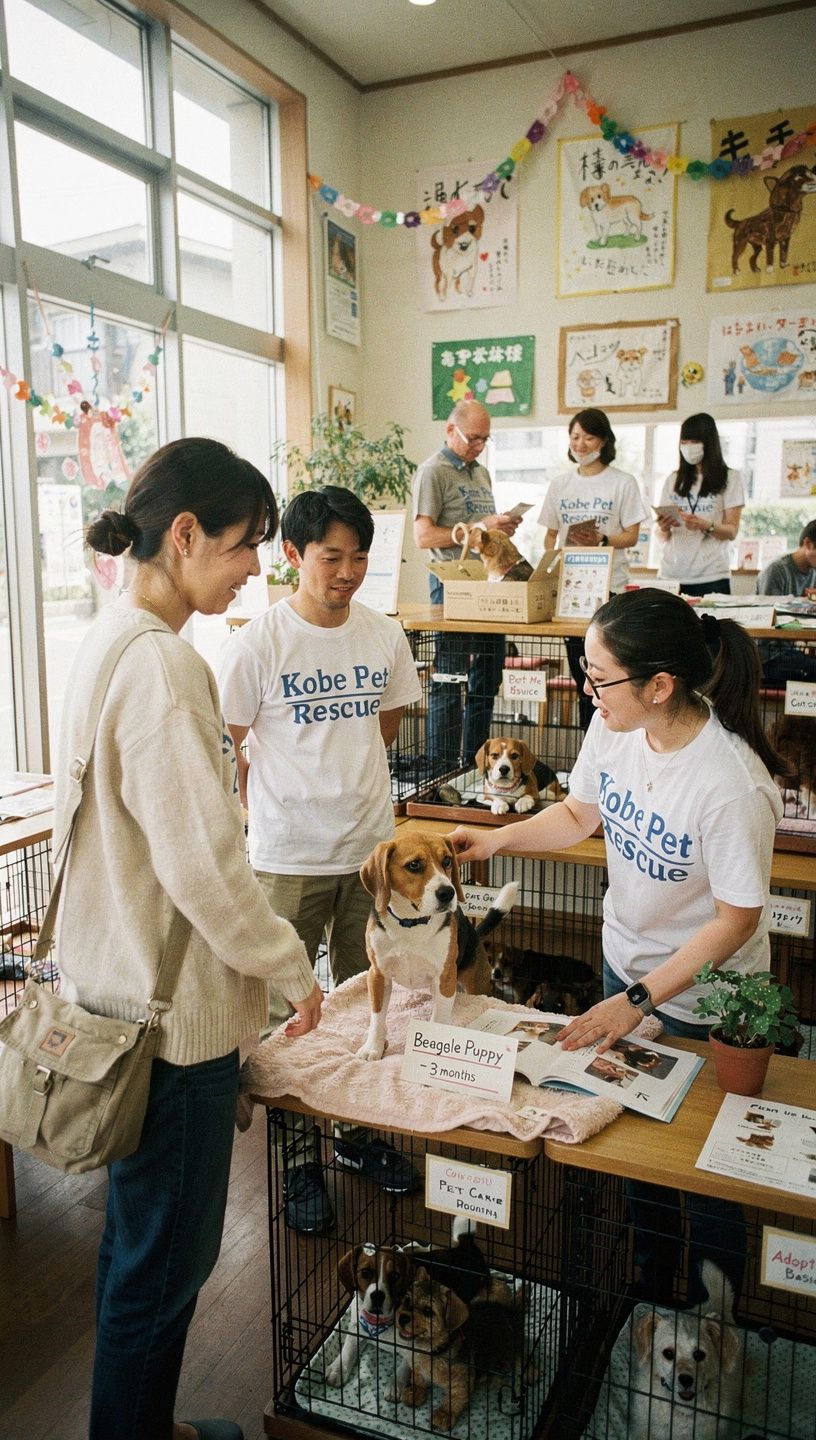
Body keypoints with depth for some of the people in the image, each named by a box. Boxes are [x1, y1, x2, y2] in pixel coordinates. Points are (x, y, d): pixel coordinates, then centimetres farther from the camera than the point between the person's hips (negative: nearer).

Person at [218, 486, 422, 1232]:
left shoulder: (385, 636, 1)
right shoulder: (258, 643, -11)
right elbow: (227, 752, -4)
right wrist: (280, 810, -1)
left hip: (371, 847, 4)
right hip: (289, 858, -4)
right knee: (289, 1013, 9)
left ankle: (359, 1130, 38)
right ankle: (299, 1158, 27)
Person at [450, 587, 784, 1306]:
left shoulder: (731, 785, -32)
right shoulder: (613, 729, -14)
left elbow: (736, 920, -23)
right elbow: (578, 814, 5)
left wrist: (639, 1000, -20)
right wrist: (495, 839, -8)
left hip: (702, 996, -6)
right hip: (626, 962, 6)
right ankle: (650, 1288, 47)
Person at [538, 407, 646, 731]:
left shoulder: (622, 482, 1)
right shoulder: (560, 484, 14)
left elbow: (631, 535, -1)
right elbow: (550, 534, 15)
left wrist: (602, 540, -20)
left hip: (609, 585, -4)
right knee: (580, 671, 5)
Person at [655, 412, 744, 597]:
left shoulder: (730, 478, 6)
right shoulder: (673, 480, 15)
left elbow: (731, 532, 0)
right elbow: (662, 537, 13)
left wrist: (705, 526, -19)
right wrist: (663, 528, -10)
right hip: (671, 574, 3)